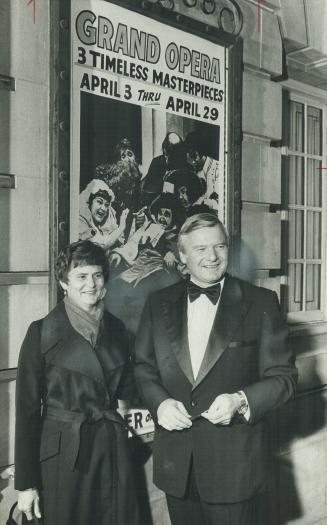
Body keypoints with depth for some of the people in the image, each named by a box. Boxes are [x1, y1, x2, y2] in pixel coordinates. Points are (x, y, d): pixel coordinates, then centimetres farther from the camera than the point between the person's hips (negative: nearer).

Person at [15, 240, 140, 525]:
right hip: (64, 452, -4)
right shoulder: (42, 332, -8)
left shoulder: (116, 328, 5)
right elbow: (27, 408, -7)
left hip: (114, 448, 4)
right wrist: (26, 482, -7)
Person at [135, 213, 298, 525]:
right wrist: (159, 402, -11)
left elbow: (283, 376, -4)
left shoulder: (261, 303, -5)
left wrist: (241, 400, -20)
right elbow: (143, 367, 8)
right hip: (175, 461, 3)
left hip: (235, 461, -2)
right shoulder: (158, 304, 4)